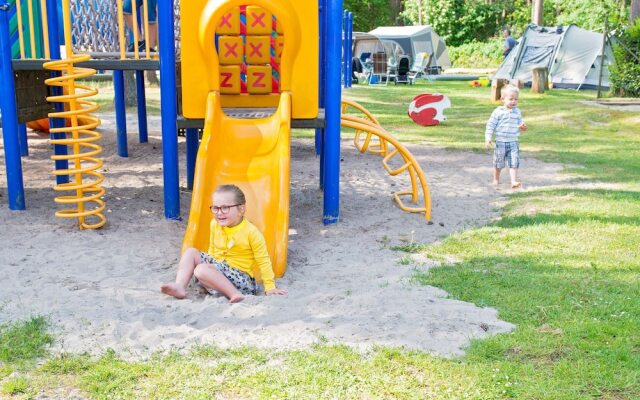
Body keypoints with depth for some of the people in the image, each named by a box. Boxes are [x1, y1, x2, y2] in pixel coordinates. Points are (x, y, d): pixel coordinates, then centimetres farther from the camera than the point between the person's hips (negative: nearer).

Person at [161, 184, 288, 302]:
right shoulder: (215, 224, 0)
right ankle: (180, 287, -18)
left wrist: (270, 288, -10)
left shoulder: (251, 232, -17)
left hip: (240, 276, -7)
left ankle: (235, 294, -29)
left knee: (201, 270, -29)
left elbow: (263, 261, -11)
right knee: (190, 252, -7)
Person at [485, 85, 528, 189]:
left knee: (514, 163, -7)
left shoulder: (517, 112, 6)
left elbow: (520, 123, 17)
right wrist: (488, 137, -13)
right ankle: (496, 179, 31)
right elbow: (491, 125, -6)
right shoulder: (498, 112, -8)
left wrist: (523, 127, -7)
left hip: (513, 142, 3)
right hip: (501, 142, -2)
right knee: (498, 163, 11)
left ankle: (514, 181, -8)